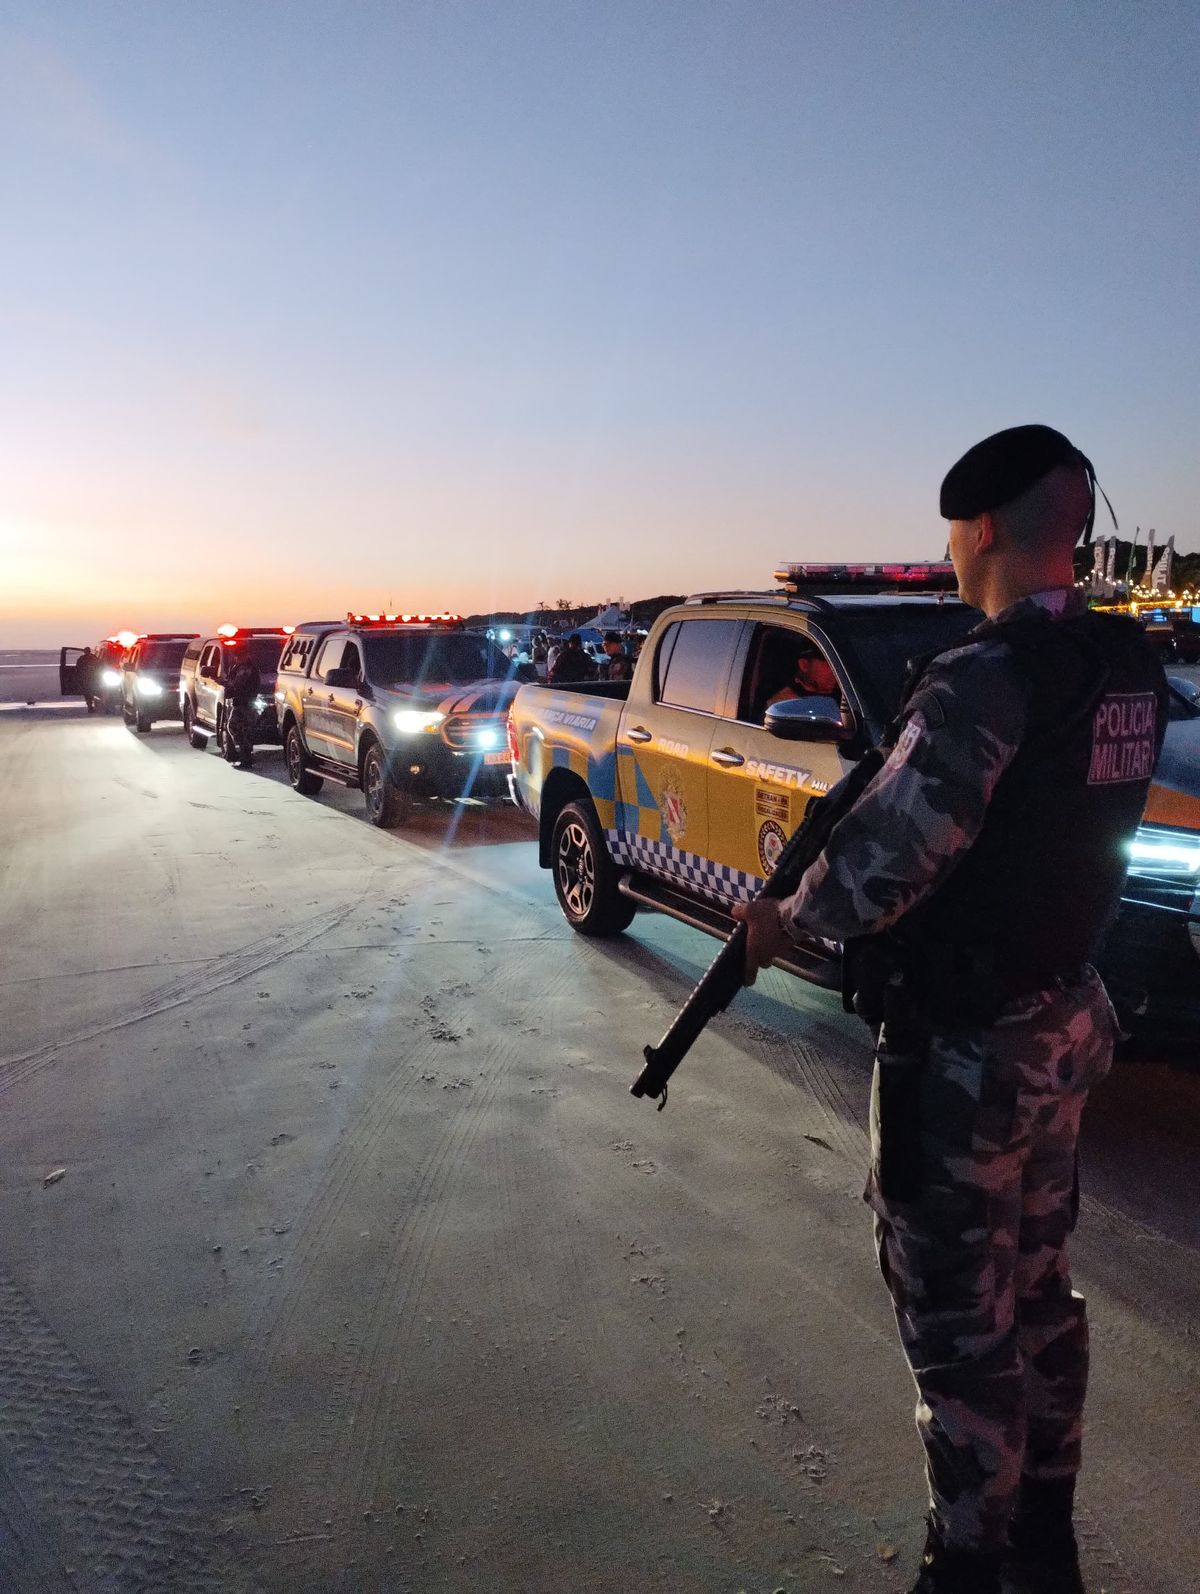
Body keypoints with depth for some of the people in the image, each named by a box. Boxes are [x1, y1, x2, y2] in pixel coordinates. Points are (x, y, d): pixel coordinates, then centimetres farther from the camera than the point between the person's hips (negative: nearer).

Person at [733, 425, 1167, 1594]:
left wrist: (784, 919, -8)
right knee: (1038, 1292, 23)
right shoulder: (1128, 668, 3)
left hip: (960, 1052, -9)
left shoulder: (984, 676, -24)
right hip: (1062, 1023, 9)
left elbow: (881, 861, -26)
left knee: (959, 1326, 8)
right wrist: (917, 737, 8)